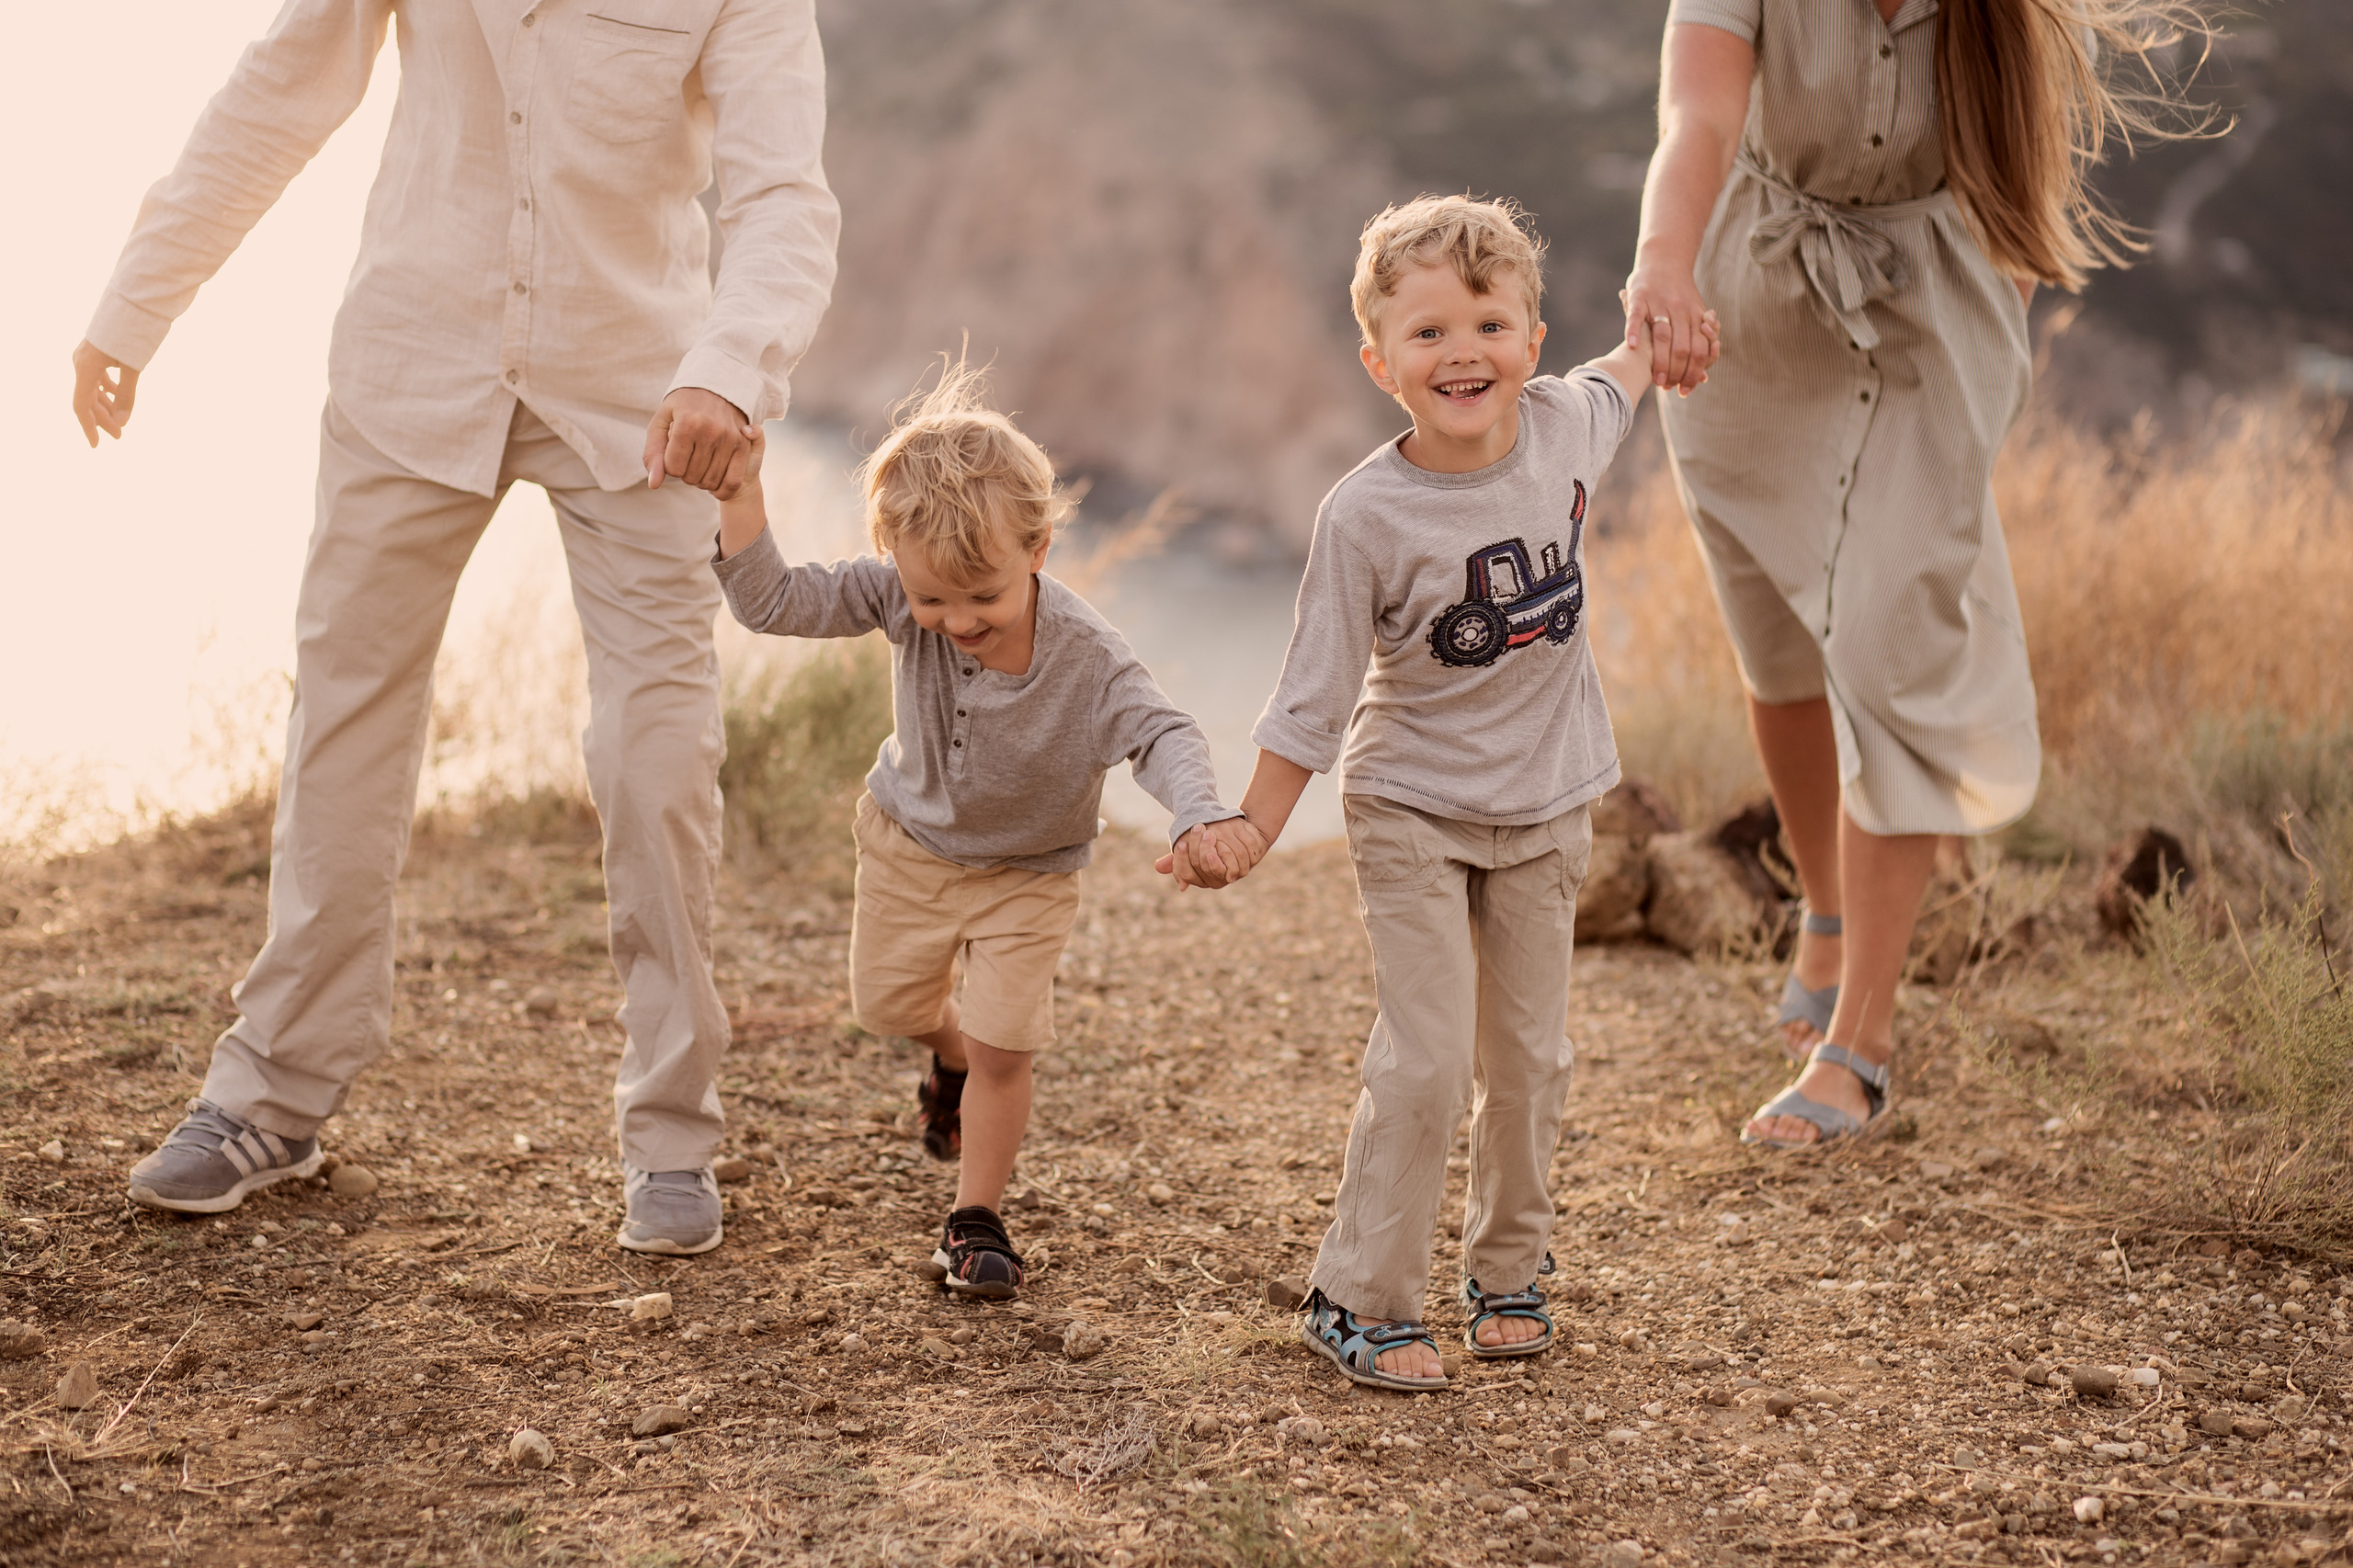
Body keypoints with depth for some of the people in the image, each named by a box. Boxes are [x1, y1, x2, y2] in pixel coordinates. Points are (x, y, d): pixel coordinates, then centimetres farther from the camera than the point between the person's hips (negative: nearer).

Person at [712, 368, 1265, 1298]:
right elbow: (774, 603, -25)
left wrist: (1202, 818, -60)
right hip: (910, 837, 3)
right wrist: (740, 490, -37)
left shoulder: (1086, 655, -35)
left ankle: (976, 1220, 12)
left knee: (1004, 1045, -9)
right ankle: (950, 1052, 56)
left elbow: (1160, 734, -40)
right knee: (885, 1003, 19)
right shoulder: (897, 595, -28)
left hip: (1027, 871, -3)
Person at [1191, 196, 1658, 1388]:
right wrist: (1247, 833, -16)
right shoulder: (1366, 516, -21)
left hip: (1546, 807, 4)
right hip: (1412, 810, -4)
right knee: (1426, 1059, -10)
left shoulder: (1561, 426, -9)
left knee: (1530, 1058, 10)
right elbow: (1313, 699, -15)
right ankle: (1360, 1300, 5)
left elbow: (1609, 387, 19)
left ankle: (1508, 1271, 29)